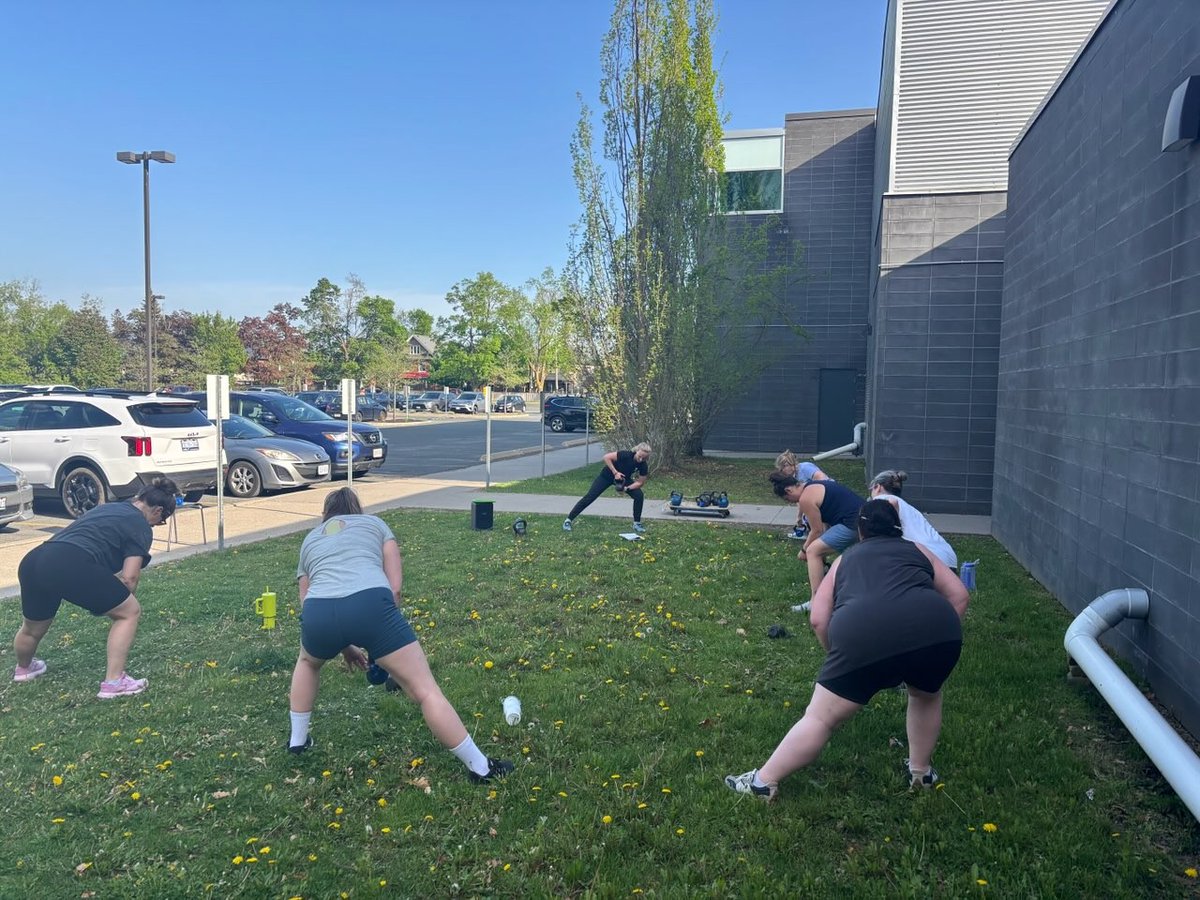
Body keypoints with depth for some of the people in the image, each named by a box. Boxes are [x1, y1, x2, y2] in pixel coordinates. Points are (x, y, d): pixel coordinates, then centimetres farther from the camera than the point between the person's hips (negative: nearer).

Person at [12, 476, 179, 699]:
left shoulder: (108, 508, 31)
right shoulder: (141, 527, 8)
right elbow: (129, 577, 0)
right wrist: (118, 601, 20)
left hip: (32, 562, 8)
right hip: (71, 567, -8)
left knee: (33, 628, 35)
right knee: (129, 611, 9)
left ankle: (24, 668, 61)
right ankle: (114, 683, 7)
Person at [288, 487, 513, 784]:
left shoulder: (309, 539, 35)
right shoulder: (375, 523, 28)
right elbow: (395, 586, 17)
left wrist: (342, 646, 45)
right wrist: (385, 636, 28)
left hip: (317, 612, 3)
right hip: (369, 604, -3)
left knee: (308, 661, 40)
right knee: (425, 690, 5)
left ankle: (297, 740, 49)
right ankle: (480, 767, 10)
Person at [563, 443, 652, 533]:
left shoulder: (643, 466, -23)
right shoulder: (626, 455, -35)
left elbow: (640, 482, -13)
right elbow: (606, 457, -32)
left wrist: (627, 488, -28)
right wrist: (615, 472, -34)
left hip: (623, 478, 4)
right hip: (607, 475, -4)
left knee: (639, 495, -14)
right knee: (590, 497, -11)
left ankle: (637, 523, 3)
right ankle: (568, 520, -2)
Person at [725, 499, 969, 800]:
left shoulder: (846, 559, 31)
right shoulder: (918, 550, 33)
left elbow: (819, 619, 21)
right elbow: (959, 595, 25)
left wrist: (840, 657, 34)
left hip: (863, 633, -2)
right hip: (935, 627, 2)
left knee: (820, 717, 12)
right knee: (927, 696, 34)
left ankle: (763, 781, 20)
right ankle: (921, 772, 46)